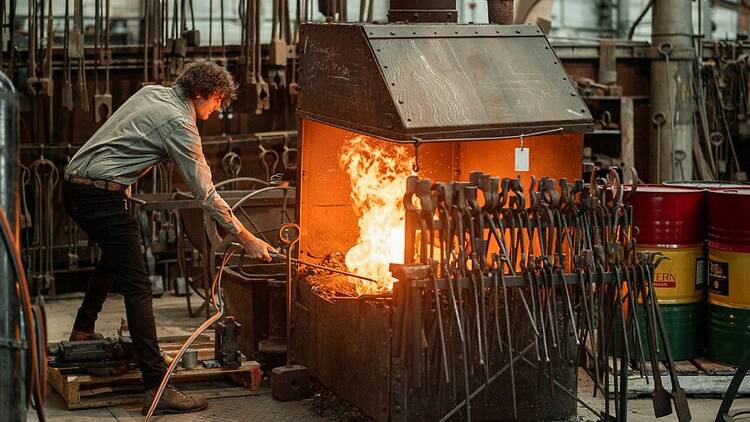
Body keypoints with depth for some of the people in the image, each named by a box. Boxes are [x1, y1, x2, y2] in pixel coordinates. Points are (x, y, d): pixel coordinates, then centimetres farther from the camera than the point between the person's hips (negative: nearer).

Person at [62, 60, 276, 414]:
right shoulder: (179, 124, -11)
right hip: (102, 195, -10)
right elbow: (205, 194, -11)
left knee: (114, 257, 33)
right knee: (137, 287, -12)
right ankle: (156, 387, -17)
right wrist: (245, 239, -6)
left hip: (74, 183, 10)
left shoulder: (151, 92, 15)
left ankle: (82, 332, 43)